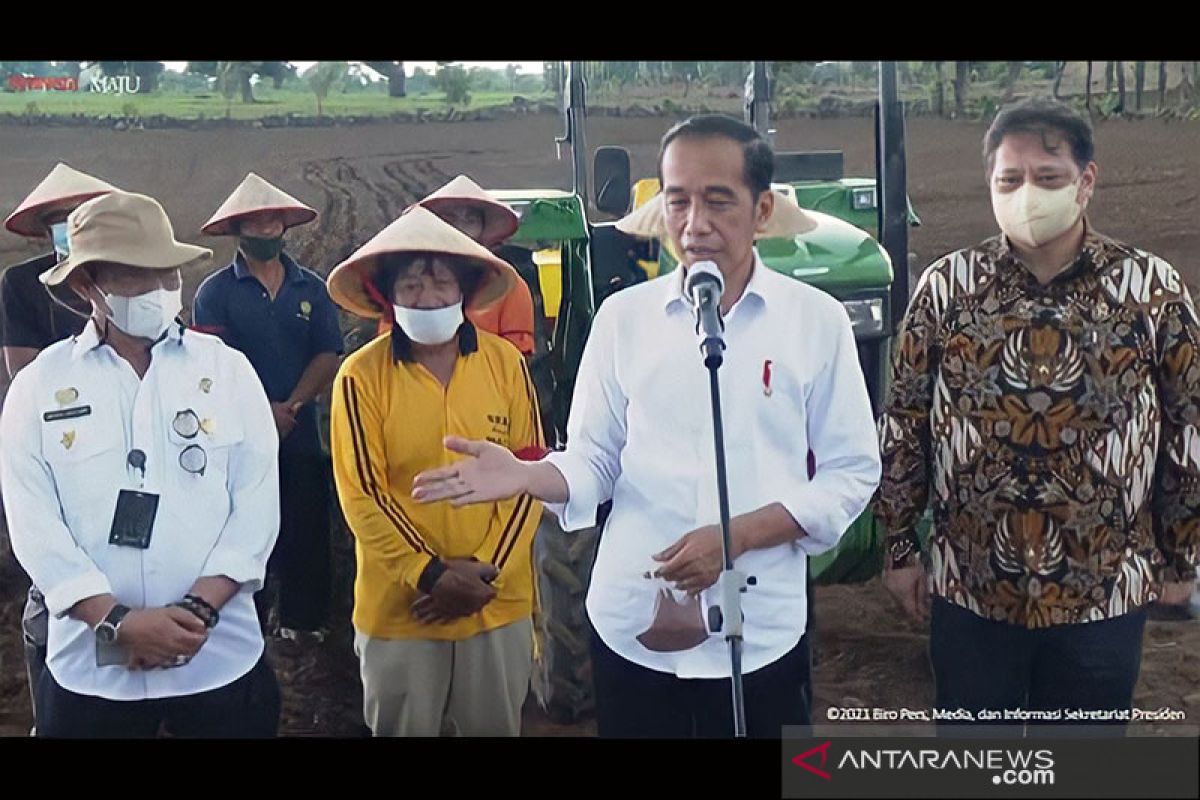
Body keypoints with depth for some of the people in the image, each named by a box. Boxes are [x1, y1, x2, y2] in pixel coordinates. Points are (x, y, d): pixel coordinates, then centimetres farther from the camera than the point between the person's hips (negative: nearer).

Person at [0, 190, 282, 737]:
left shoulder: (229, 370, 0)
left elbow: (258, 504, -4)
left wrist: (199, 607, -13)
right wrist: (117, 621, -15)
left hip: (222, 658, 0)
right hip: (90, 668, 0)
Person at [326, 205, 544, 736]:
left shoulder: (505, 362, -2)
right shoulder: (361, 375, -9)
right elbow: (362, 495, -10)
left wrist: (488, 571, -10)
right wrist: (430, 574, -16)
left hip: (499, 602, 2)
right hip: (400, 605, -2)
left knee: (495, 727, 17)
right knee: (403, 729, 14)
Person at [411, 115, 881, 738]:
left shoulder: (816, 319, -3)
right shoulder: (622, 316, 2)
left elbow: (852, 472, -2)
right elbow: (595, 462, 4)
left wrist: (738, 536, -14)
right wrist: (526, 477, -18)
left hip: (760, 632, -1)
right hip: (631, 626, 1)